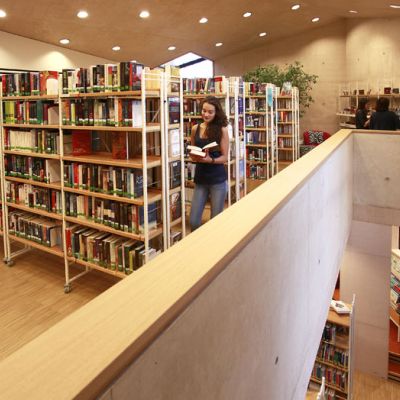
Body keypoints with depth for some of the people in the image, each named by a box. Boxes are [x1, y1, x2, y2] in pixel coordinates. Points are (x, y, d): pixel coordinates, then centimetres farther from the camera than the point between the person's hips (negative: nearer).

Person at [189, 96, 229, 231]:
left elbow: (225, 157, -6)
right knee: (193, 222, 3)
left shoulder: (222, 130, -5)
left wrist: (210, 160, -24)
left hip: (218, 180, -3)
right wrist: (195, 157, -11)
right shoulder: (195, 129, 3)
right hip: (200, 180, 3)